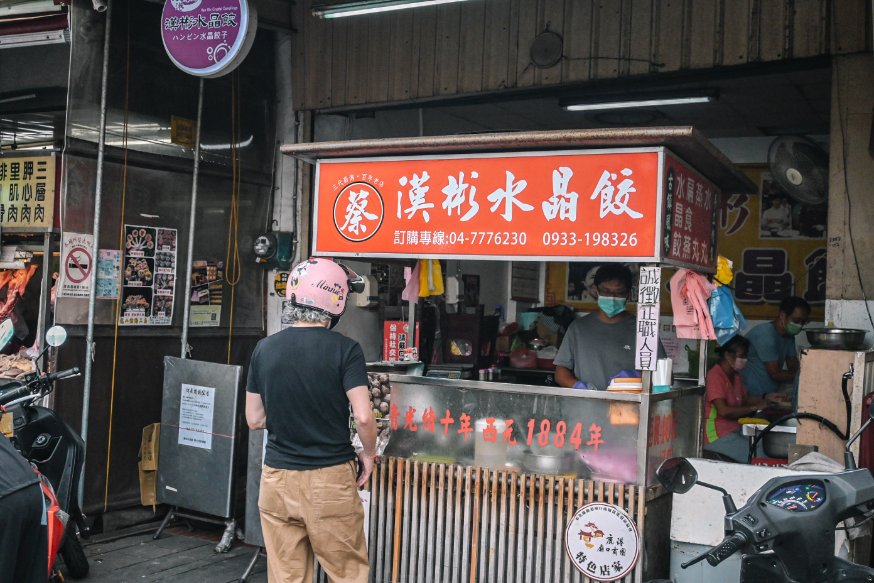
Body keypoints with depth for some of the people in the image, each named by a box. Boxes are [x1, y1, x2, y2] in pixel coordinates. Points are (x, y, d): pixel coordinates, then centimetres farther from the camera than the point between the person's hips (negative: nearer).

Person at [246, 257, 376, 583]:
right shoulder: (345, 350, -11)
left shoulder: (264, 349, 0)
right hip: (330, 480, -3)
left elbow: (254, 419, 5)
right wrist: (369, 454, 1)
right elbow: (363, 418, -16)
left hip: (277, 479, 4)